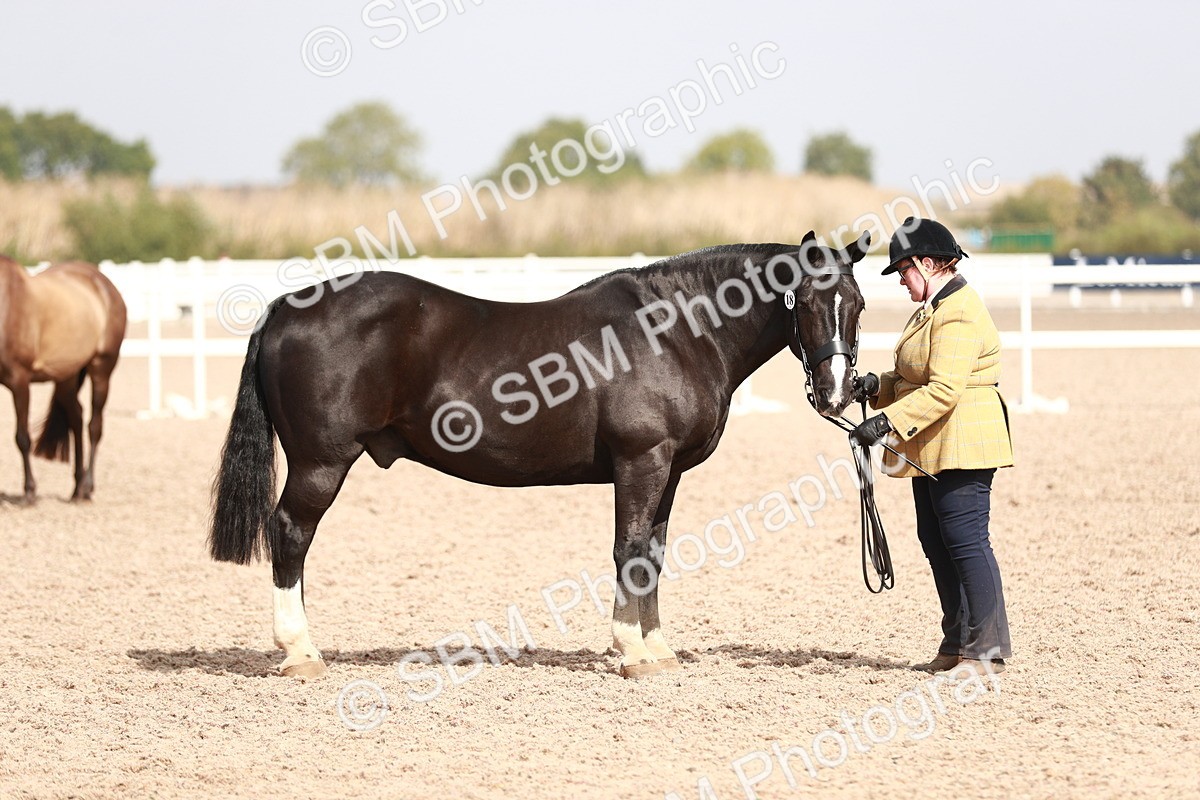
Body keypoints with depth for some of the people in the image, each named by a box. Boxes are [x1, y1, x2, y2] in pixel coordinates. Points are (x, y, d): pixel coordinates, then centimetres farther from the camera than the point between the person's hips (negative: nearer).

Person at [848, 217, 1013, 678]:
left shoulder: (958, 315, -18)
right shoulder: (932, 308, 17)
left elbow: (943, 390, -26)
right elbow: (917, 379, 23)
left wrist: (887, 421, -28)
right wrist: (878, 386, 5)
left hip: (961, 447, -11)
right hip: (932, 449, 11)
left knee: (966, 542, -9)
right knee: (937, 543, 12)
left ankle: (987, 652, -6)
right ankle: (957, 646, 19)